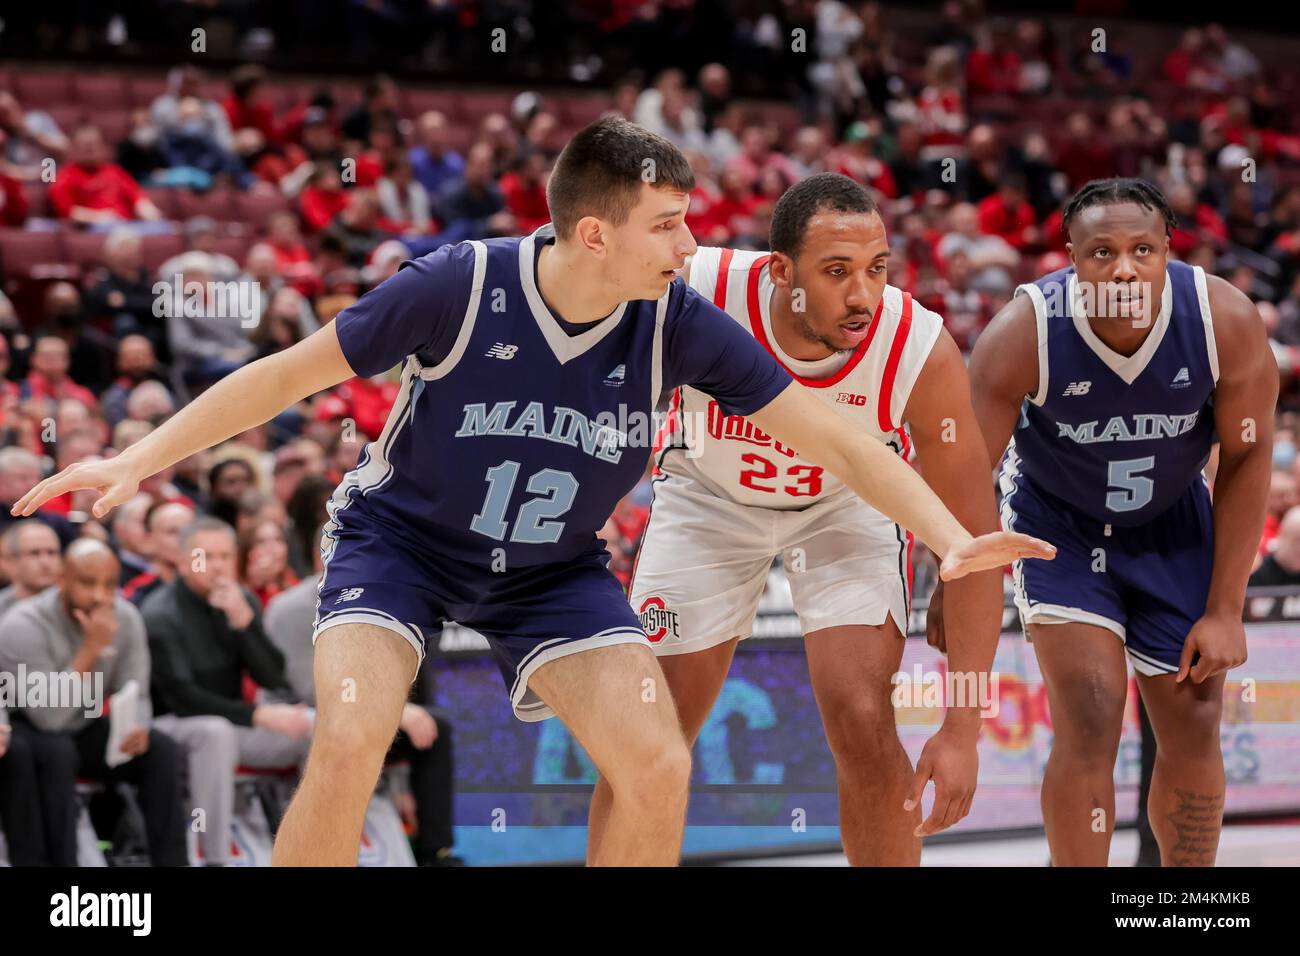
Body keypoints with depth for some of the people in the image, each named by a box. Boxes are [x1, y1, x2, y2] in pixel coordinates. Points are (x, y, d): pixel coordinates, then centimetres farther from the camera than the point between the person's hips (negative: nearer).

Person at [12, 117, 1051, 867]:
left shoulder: (679, 323, -19)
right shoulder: (459, 286, -26)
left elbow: (831, 435, -13)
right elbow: (292, 372, -15)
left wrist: (952, 539, -22)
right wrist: (141, 458, -18)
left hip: (553, 572, 3)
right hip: (401, 537, -3)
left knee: (659, 767, -15)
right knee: (351, 742, -27)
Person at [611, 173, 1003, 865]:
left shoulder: (922, 352, -34)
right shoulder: (693, 296, -35)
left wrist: (961, 728, -29)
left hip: (851, 500, -1)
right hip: (708, 495, 1)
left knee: (863, 724, -16)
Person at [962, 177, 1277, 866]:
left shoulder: (1227, 323, -27)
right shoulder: (1021, 336, -32)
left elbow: (1247, 457, -13)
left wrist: (1225, 610, -10)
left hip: (1173, 519, 3)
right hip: (1058, 519, -3)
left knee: (1194, 726, 6)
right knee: (1090, 723, -18)